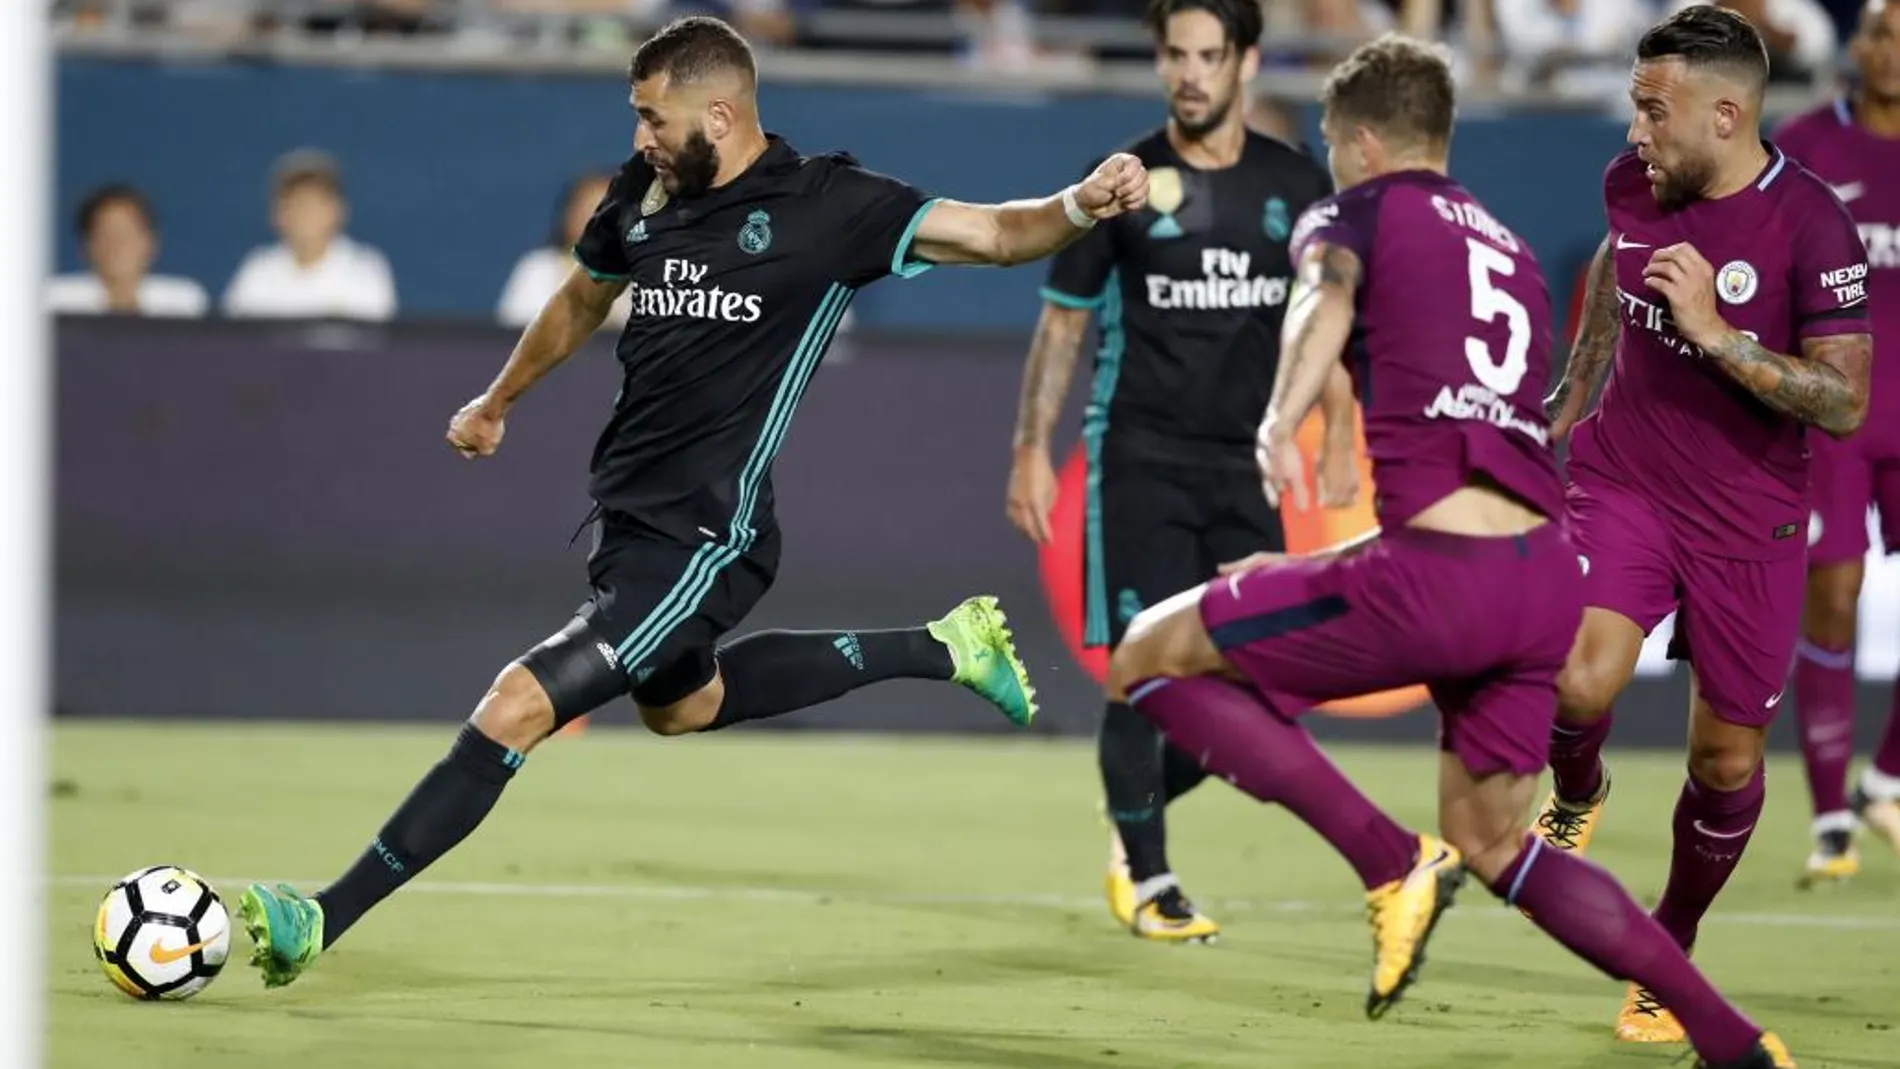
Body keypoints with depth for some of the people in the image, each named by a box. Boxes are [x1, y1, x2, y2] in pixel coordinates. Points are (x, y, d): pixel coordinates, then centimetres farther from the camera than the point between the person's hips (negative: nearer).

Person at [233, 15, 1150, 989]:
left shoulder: (825, 205, -14)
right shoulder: (643, 192, 4)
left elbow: (992, 233, -16)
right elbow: (582, 300, 24)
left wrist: (1080, 205, -37)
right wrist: (497, 401, 36)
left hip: (703, 539, -9)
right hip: (626, 511, 9)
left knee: (513, 711, -17)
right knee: (679, 705, 33)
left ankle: (318, 925, -14)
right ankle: (940, 649, 41)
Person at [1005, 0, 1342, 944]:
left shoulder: (1294, 183, 5)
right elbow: (1063, 319, 3)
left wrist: (1338, 444, 7)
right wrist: (1032, 450, -2)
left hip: (1243, 461, 3)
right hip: (1140, 459, -3)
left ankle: (1135, 814, 26)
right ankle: (1145, 880, 4)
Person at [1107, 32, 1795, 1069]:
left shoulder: (1356, 214, 8)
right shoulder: (1512, 251, 29)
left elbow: (1327, 298, -18)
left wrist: (1281, 419, -38)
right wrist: (1329, 571, 42)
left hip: (1439, 578, -7)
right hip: (1546, 571, 7)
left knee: (1150, 656, 6)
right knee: (1493, 845, 23)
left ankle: (1392, 866, -6)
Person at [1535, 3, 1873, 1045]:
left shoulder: (1812, 227, -19)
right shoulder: (1633, 182, -4)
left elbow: (1843, 404, -20)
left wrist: (1713, 334, -28)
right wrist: (1577, 384, 24)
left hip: (1748, 520, -2)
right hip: (1623, 480, 2)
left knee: (1727, 756, 6)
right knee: (1578, 686, -23)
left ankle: (1670, 952, 30)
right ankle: (1575, 800, 13)